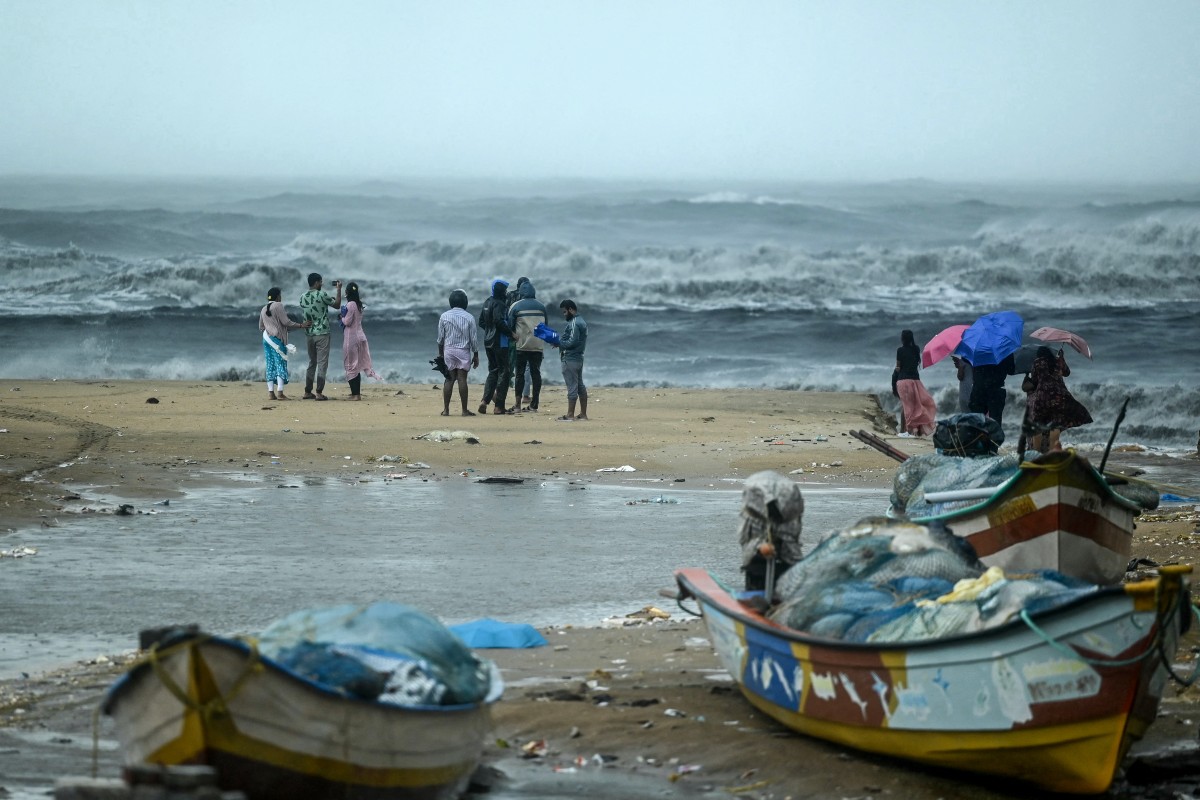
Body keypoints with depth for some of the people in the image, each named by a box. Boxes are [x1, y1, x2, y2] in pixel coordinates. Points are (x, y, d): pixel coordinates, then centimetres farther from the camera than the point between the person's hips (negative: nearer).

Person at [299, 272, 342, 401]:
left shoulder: (303, 297, 5)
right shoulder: (322, 295, -12)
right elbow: (337, 305, -1)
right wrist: (339, 289, 10)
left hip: (309, 334, 6)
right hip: (322, 334, -6)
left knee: (312, 363, 16)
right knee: (322, 364, -3)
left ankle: (307, 392, 15)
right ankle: (319, 393, -8)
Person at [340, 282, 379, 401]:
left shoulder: (350, 304, -15)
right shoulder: (358, 304, 10)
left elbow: (347, 322, -16)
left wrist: (342, 317, 1)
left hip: (351, 338, -8)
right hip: (359, 336, 8)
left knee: (351, 365, -5)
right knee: (356, 366, 13)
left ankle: (355, 394, -7)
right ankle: (356, 392, 17)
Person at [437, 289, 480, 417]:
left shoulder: (444, 316, 0)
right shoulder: (469, 318, -4)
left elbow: (440, 338, 4)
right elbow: (474, 339, -1)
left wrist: (440, 353, 15)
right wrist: (476, 356, 8)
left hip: (448, 350, 2)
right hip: (463, 351, -2)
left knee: (449, 379, 5)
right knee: (462, 379, -2)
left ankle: (446, 409, 3)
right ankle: (464, 410, -2)